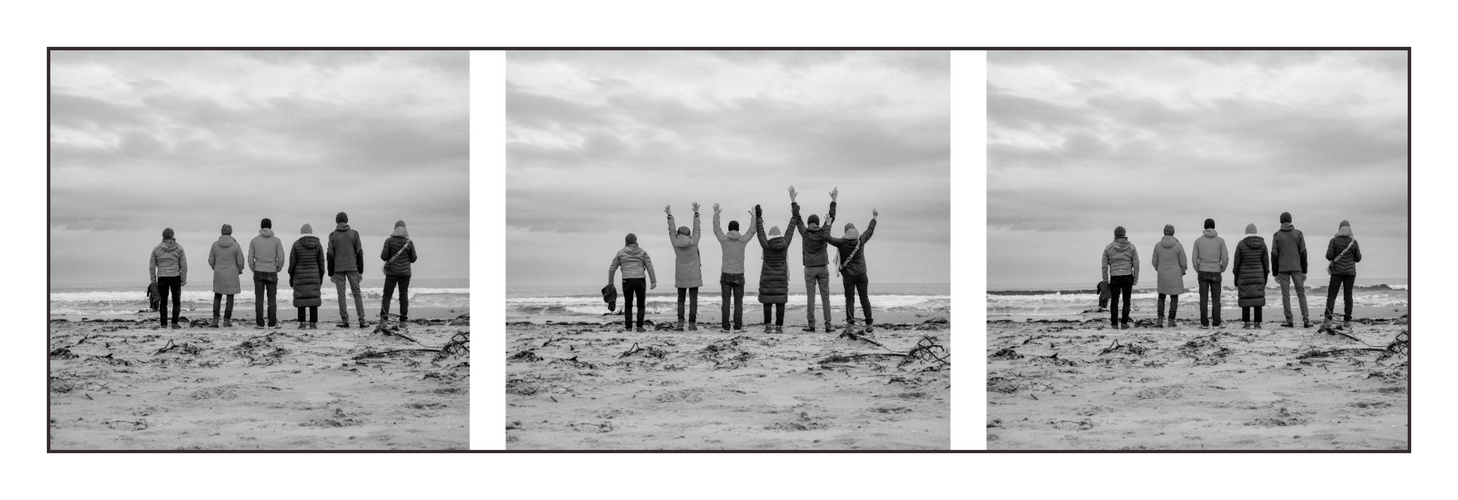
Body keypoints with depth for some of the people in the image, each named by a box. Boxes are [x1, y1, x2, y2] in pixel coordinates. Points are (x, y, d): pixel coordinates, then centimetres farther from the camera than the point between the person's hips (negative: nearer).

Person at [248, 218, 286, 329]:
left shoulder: (254, 240, 2)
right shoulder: (276, 240, -1)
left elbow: (250, 259, 1)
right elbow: (281, 258, -6)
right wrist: (278, 269, 12)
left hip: (258, 273, 1)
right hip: (271, 274, -1)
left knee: (259, 299, 3)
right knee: (272, 299, 4)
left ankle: (259, 323, 0)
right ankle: (272, 323, 1)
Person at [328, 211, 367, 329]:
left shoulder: (333, 235, 0)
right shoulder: (354, 234, 1)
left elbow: (330, 256, -1)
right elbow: (359, 253, 1)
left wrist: (331, 273, 5)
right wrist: (360, 271, 7)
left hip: (338, 269, -1)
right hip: (352, 268, 1)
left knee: (341, 295, 3)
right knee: (357, 294, 4)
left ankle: (345, 320, 1)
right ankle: (362, 320, -2)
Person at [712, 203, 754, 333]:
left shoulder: (724, 240, -6)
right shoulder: (742, 240, -8)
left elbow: (716, 229, 11)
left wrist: (716, 213, 23)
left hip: (726, 276, 0)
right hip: (738, 276, 0)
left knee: (726, 302, 2)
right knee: (738, 302, 5)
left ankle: (725, 327, -1)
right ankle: (737, 327, 1)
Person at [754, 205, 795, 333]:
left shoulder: (766, 245, -10)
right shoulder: (784, 244, -6)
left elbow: (760, 231, 0)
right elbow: (790, 231, 6)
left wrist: (758, 217, 9)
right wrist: (794, 217, 18)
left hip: (767, 278, -1)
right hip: (781, 278, 1)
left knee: (767, 302, 3)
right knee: (780, 303, 1)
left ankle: (768, 326, -1)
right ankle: (779, 327, -3)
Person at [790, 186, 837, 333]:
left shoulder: (805, 233, -6)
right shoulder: (823, 232, -4)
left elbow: (796, 218, -2)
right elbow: (831, 217, 2)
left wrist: (793, 200, 2)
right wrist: (833, 200, 7)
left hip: (810, 269, -1)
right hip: (823, 268, 1)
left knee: (810, 297, 0)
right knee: (825, 297, 1)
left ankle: (811, 324, -3)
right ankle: (828, 325, -2)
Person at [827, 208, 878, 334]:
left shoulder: (841, 243, -12)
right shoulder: (861, 240, -4)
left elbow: (827, 238, -5)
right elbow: (869, 231, 11)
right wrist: (874, 218, 26)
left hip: (848, 276, -2)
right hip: (861, 274, 2)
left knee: (849, 300, 1)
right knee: (864, 299, 8)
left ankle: (850, 323, -14)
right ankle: (869, 325, 8)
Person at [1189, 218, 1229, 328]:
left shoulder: (1198, 240, 0)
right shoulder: (1220, 240, -3)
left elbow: (1194, 258, -2)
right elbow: (1225, 258, -7)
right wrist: (1222, 269, 12)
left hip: (1203, 273, 1)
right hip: (1215, 273, -1)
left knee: (1204, 299, 3)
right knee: (1216, 298, 5)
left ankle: (1204, 323, -1)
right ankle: (1217, 323, 2)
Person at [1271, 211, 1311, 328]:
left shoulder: (1277, 235, 0)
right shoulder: (1298, 233, 2)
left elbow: (1274, 255, -2)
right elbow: (1303, 253, 1)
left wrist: (1275, 273, 4)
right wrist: (1304, 271, 6)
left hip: (1282, 269, -1)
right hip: (1296, 268, 1)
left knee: (1285, 294, 2)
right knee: (1301, 293, 4)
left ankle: (1289, 321, -2)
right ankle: (1306, 320, -2)